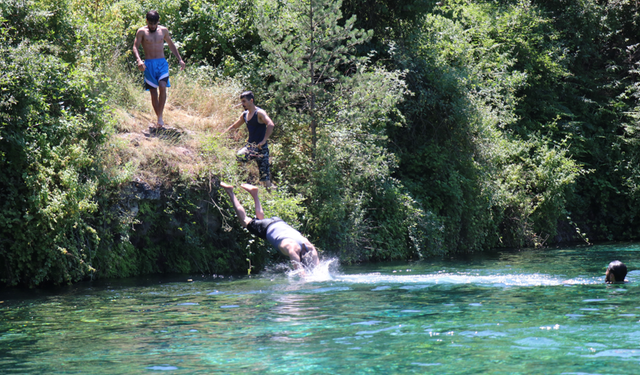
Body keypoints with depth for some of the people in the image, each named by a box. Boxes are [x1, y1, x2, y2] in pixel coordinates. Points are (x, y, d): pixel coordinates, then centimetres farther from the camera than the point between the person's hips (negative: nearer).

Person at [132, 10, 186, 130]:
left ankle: (160, 117, -16)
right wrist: (138, 60, -24)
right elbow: (135, 47, -6)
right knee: (153, 92, 0)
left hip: (162, 63, 1)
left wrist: (180, 59, 18)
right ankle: (159, 120, 9)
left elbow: (171, 45, 24)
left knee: (162, 87, -21)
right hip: (149, 64, -1)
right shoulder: (142, 32, 1)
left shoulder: (163, 30, 11)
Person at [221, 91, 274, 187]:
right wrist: (221, 135, 18)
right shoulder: (244, 115, 12)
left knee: (265, 175, -10)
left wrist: (264, 141, -31)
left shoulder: (259, 113, -12)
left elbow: (271, 125, -28)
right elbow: (234, 126, 27)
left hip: (260, 147, -7)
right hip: (250, 145, 8)